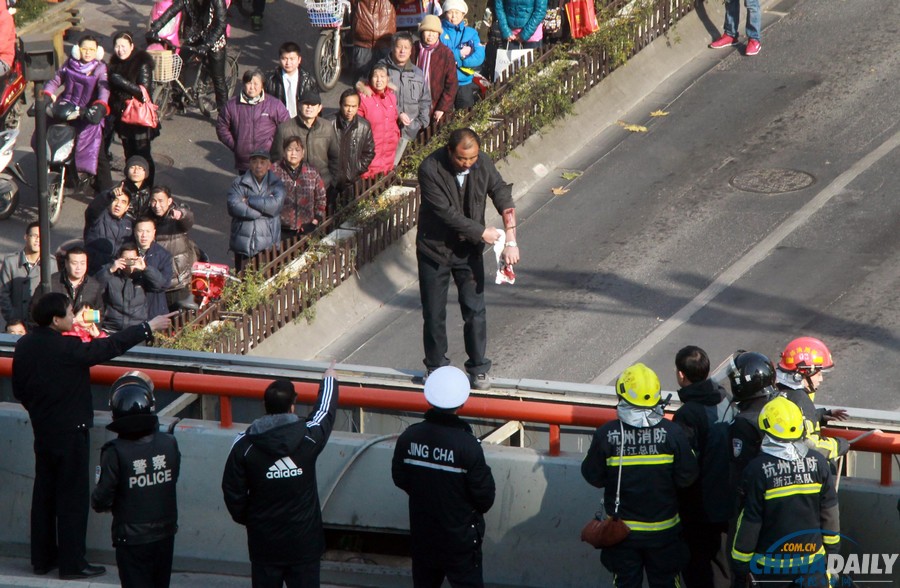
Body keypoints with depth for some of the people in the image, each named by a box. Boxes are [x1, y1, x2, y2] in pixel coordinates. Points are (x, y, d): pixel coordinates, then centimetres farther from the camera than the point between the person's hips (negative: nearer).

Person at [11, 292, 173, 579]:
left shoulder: (24, 345, -1)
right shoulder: (66, 348, -23)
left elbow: (19, 389, 8)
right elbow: (110, 347, -17)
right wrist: (148, 328, -7)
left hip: (42, 430, 7)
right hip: (70, 432, -7)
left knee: (44, 492, 15)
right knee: (72, 496, 1)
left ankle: (42, 558, 23)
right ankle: (72, 563, 6)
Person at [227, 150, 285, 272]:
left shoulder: (276, 185, 6)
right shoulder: (239, 183, 4)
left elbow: (275, 205, -14)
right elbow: (233, 207, -12)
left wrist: (249, 201, -8)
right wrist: (264, 208, -11)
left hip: (268, 246, 0)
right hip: (243, 245, 0)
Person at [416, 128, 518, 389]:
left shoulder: (482, 163, -13)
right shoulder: (430, 169, -25)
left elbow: (503, 196, -13)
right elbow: (447, 213, -25)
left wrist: (511, 240, -23)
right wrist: (482, 232, -20)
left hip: (469, 248, 2)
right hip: (435, 248, -2)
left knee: (475, 310, 1)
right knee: (434, 314, 7)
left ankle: (478, 368, 15)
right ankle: (436, 367, 24)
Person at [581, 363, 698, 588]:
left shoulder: (606, 435, -17)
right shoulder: (672, 433, -17)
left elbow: (593, 476, -6)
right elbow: (687, 477, -10)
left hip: (623, 530, 0)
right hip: (663, 528, 0)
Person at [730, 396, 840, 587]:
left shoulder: (757, 469, -16)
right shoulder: (818, 463, -6)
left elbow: (749, 522, -12)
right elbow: (830, 514, 2)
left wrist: (740, 566, -1)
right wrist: (832, 553, 15)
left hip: (770, 563, -2)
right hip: (812, 562, 2)